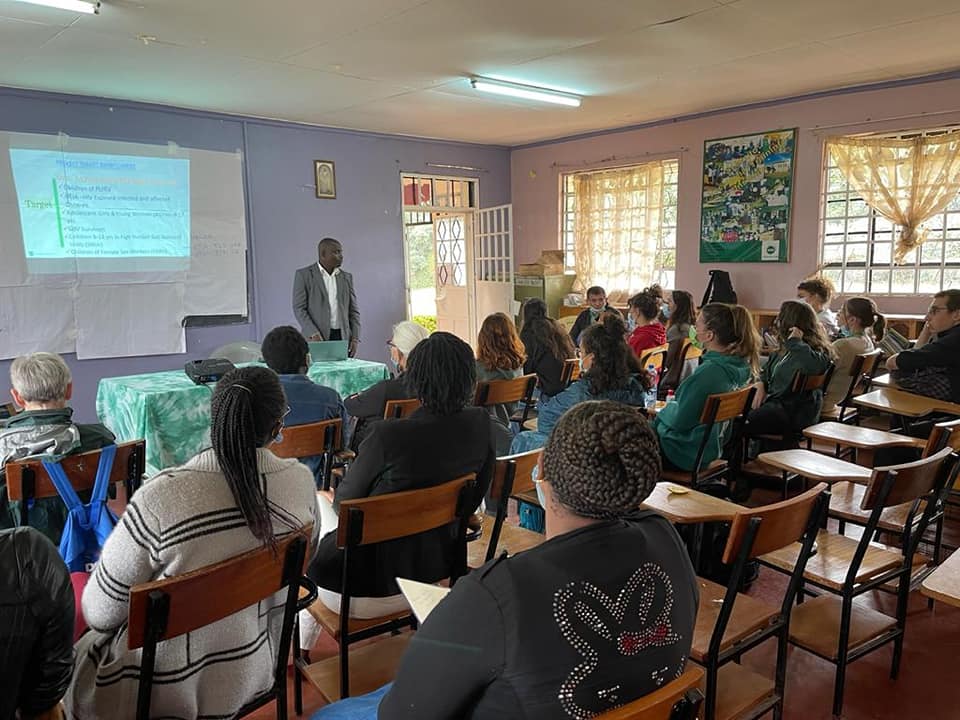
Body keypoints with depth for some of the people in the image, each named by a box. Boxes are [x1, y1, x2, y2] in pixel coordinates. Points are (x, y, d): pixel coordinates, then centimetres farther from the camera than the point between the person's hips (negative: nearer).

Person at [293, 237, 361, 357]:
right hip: (317, 339, -3)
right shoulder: (304, 274, 0)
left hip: (343, 338, 4)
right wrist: (314, 334, -16)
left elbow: (353, 311, 13)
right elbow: (299, 308, -4)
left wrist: (355, 338, 1)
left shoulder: (346, 277, 13)